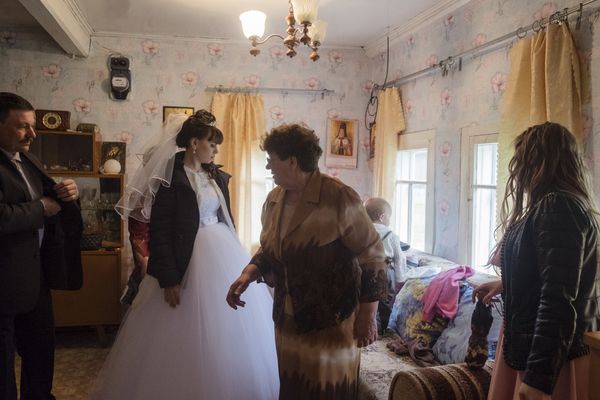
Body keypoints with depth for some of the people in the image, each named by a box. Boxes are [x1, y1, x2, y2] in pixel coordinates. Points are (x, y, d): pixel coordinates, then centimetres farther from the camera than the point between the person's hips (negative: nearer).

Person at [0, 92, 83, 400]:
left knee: (41, 351, 22)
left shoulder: (29, 161, 11)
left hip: (37, 276, 9)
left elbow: (51, 201, 18)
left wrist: (67, 193, -4)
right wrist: (42, 208, -17)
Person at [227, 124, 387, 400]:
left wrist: (367, 315, -13)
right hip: (288, 318, 6)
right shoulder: (274, 200, 4)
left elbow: (371, 256, -14)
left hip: (331, 320, -6)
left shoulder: (339, 198, -18)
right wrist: (248, 274, -3)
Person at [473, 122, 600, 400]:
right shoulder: (562, 203, 12)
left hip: (550, 357, -9)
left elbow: (559, 300, -27)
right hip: (536, 345, 10)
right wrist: (504, 285, 34)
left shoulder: (557, 207, -21)